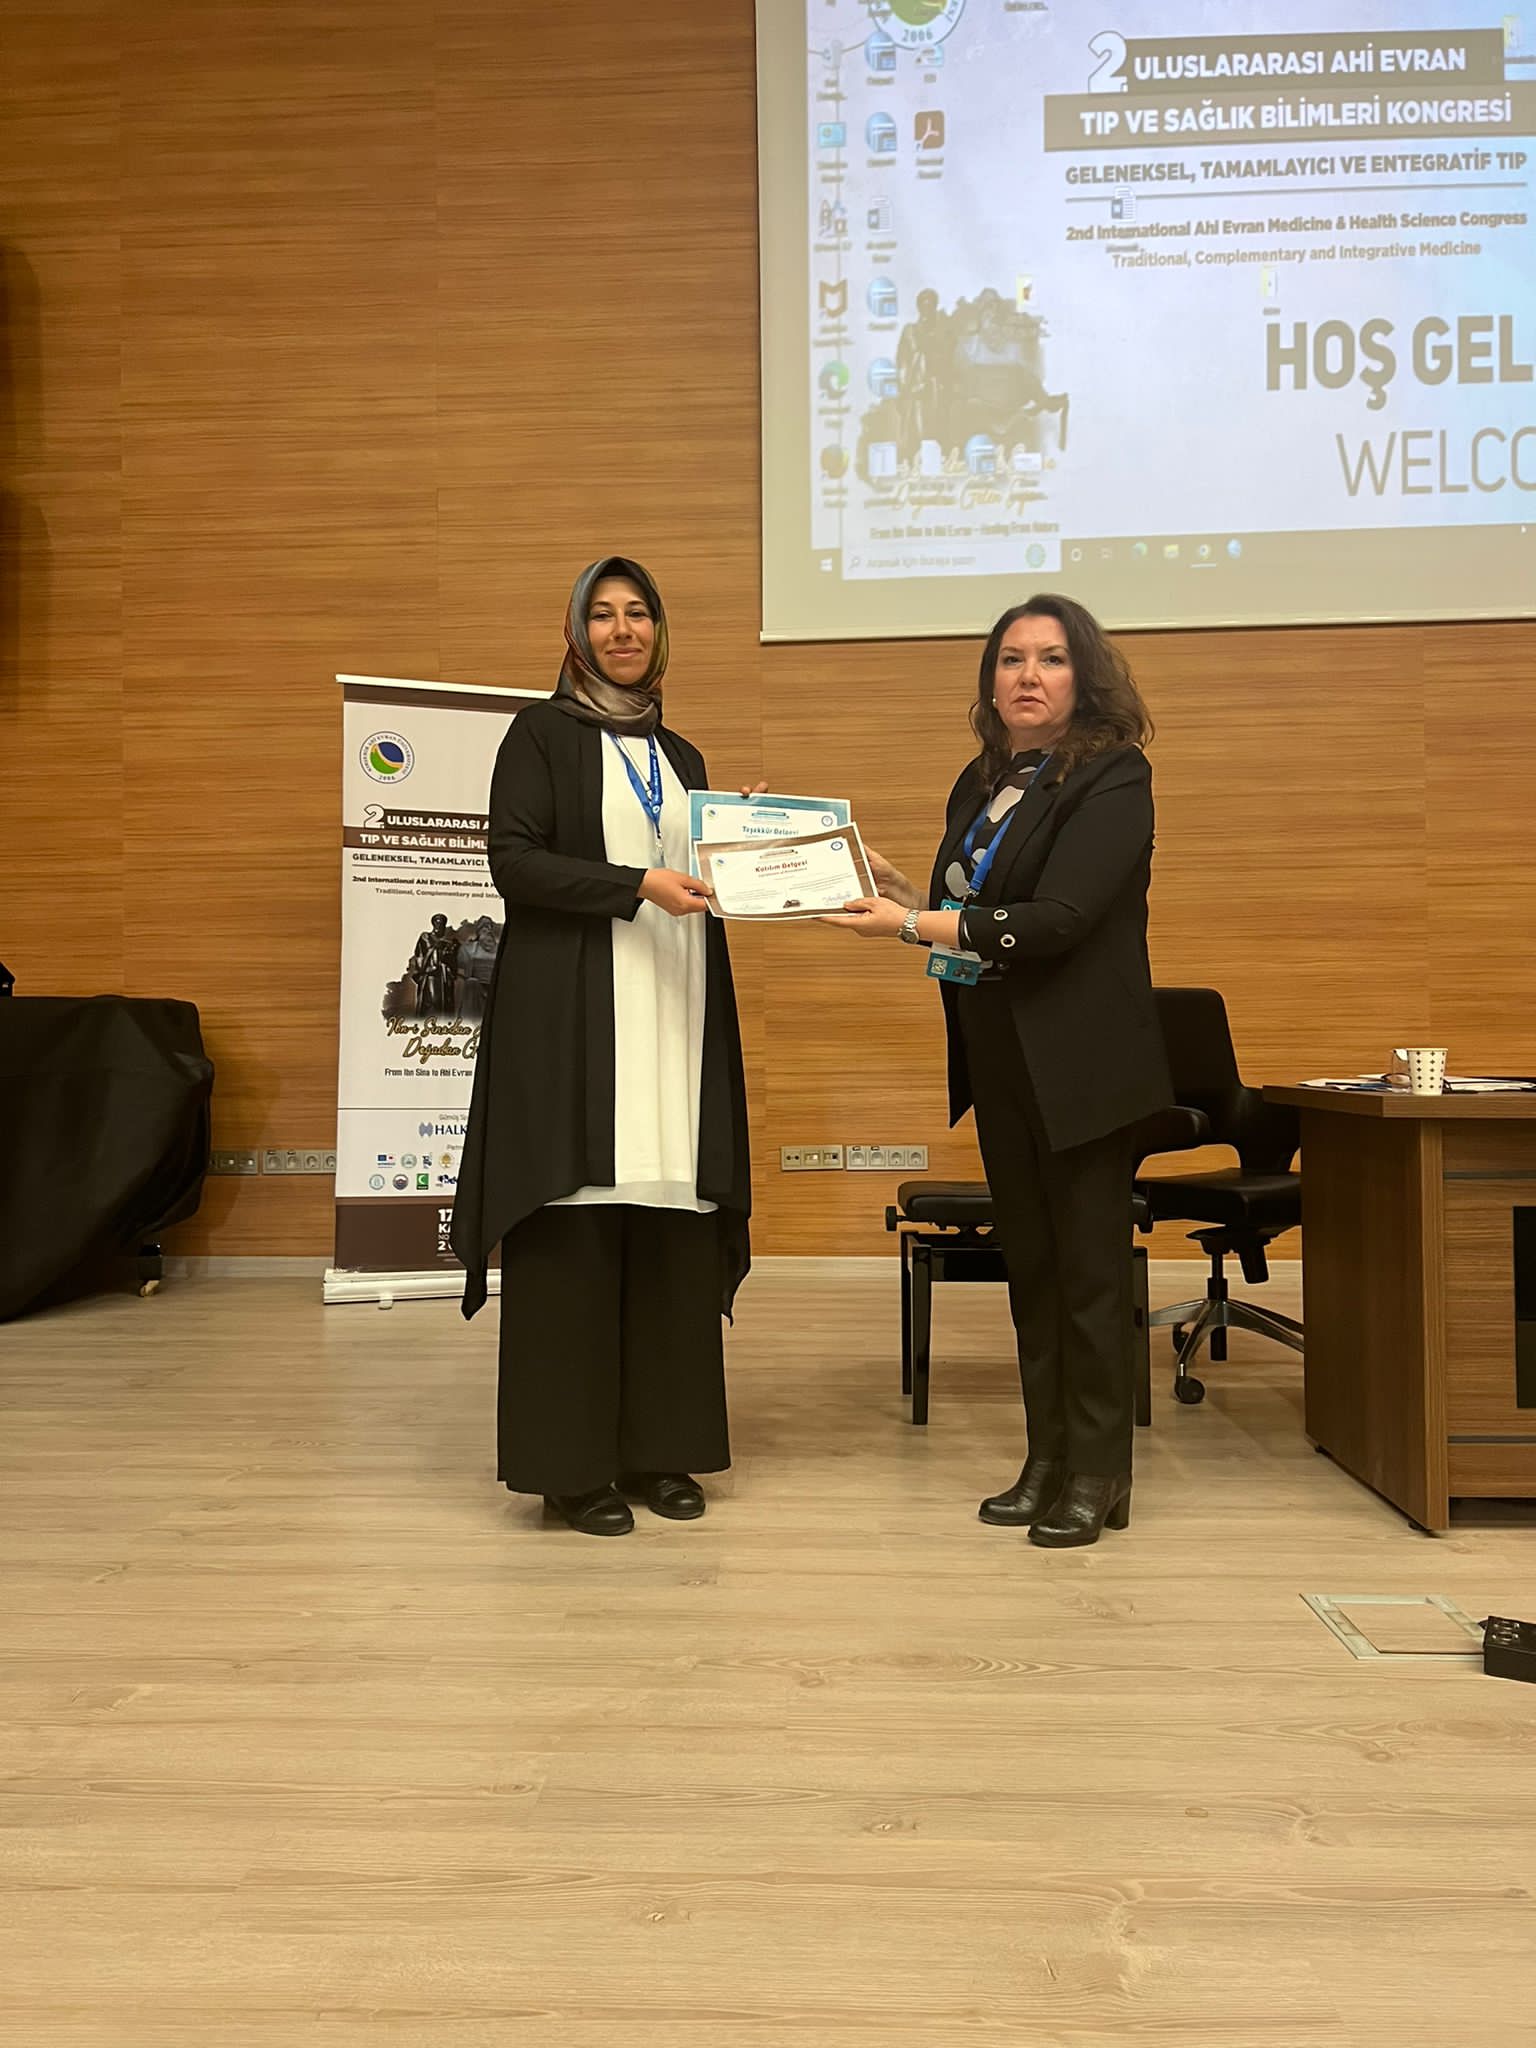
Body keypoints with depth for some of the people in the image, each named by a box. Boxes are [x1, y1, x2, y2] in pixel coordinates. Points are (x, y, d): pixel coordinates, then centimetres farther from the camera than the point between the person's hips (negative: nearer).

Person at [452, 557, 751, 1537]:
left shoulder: (682, 757, 20)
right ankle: (571, 1461, 5)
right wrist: (637, 885, -17)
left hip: (677, 1015, 5)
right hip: (574, 1013, -5)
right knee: (575, 1234, -6)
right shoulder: (543, 733, 3)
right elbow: (514, 860, -8)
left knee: (674, 1234, 3)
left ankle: (660, 1447, 14)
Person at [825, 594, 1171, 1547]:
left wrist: (911, 923, -19)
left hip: (1080, 1061, -7)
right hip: (998, 1058, 7)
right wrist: (895, 886, -2)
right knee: (1030, 1262, 13)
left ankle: (1098, 1477, 15)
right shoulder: (982, 784, 12)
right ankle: (1048, 1461, 24)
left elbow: (1055, 920, -21)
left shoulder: (1112, 776, -10)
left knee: (1090, 1267, 2)